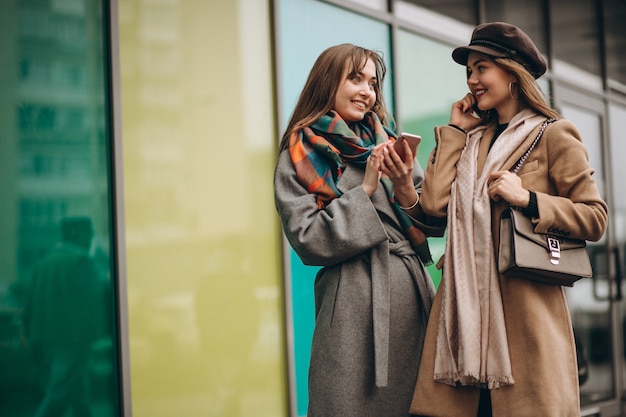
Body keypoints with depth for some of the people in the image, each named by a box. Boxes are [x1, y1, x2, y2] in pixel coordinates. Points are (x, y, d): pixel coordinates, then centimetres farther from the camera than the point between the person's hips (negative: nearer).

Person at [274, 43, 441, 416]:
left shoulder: (387, 141, 14)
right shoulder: (298, 158, 1)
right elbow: (308, 240, -9)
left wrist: (406, 188, -10)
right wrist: (366, 188, -11)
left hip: (414, 293, 5)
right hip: (355, 302, -5)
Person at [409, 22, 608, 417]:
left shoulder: (554, 135, 2)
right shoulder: (471, 141, 17)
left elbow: (595, 218, -1)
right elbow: (434, 205, 2)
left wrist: (528, 199, -13)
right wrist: (455, 130, 9)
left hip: (525, 309, -4)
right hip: (465, 304, 5)